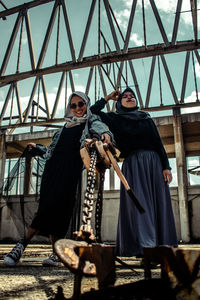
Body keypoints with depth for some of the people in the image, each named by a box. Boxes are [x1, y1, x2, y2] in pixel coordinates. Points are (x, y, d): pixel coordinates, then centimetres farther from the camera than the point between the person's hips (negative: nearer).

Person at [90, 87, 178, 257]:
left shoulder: (146, 118, 20)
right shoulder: (115, 119, 15)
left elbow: (158, 142, 12)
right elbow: (93, 111, 12)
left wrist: (166, 166, 1)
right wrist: (108, 98, 18)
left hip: (154, 162, 3)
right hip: (133, 165, -2)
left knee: (159, 203, -3)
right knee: (139, 203, -13)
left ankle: (163, 247, 0)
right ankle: (145, 247, -16)